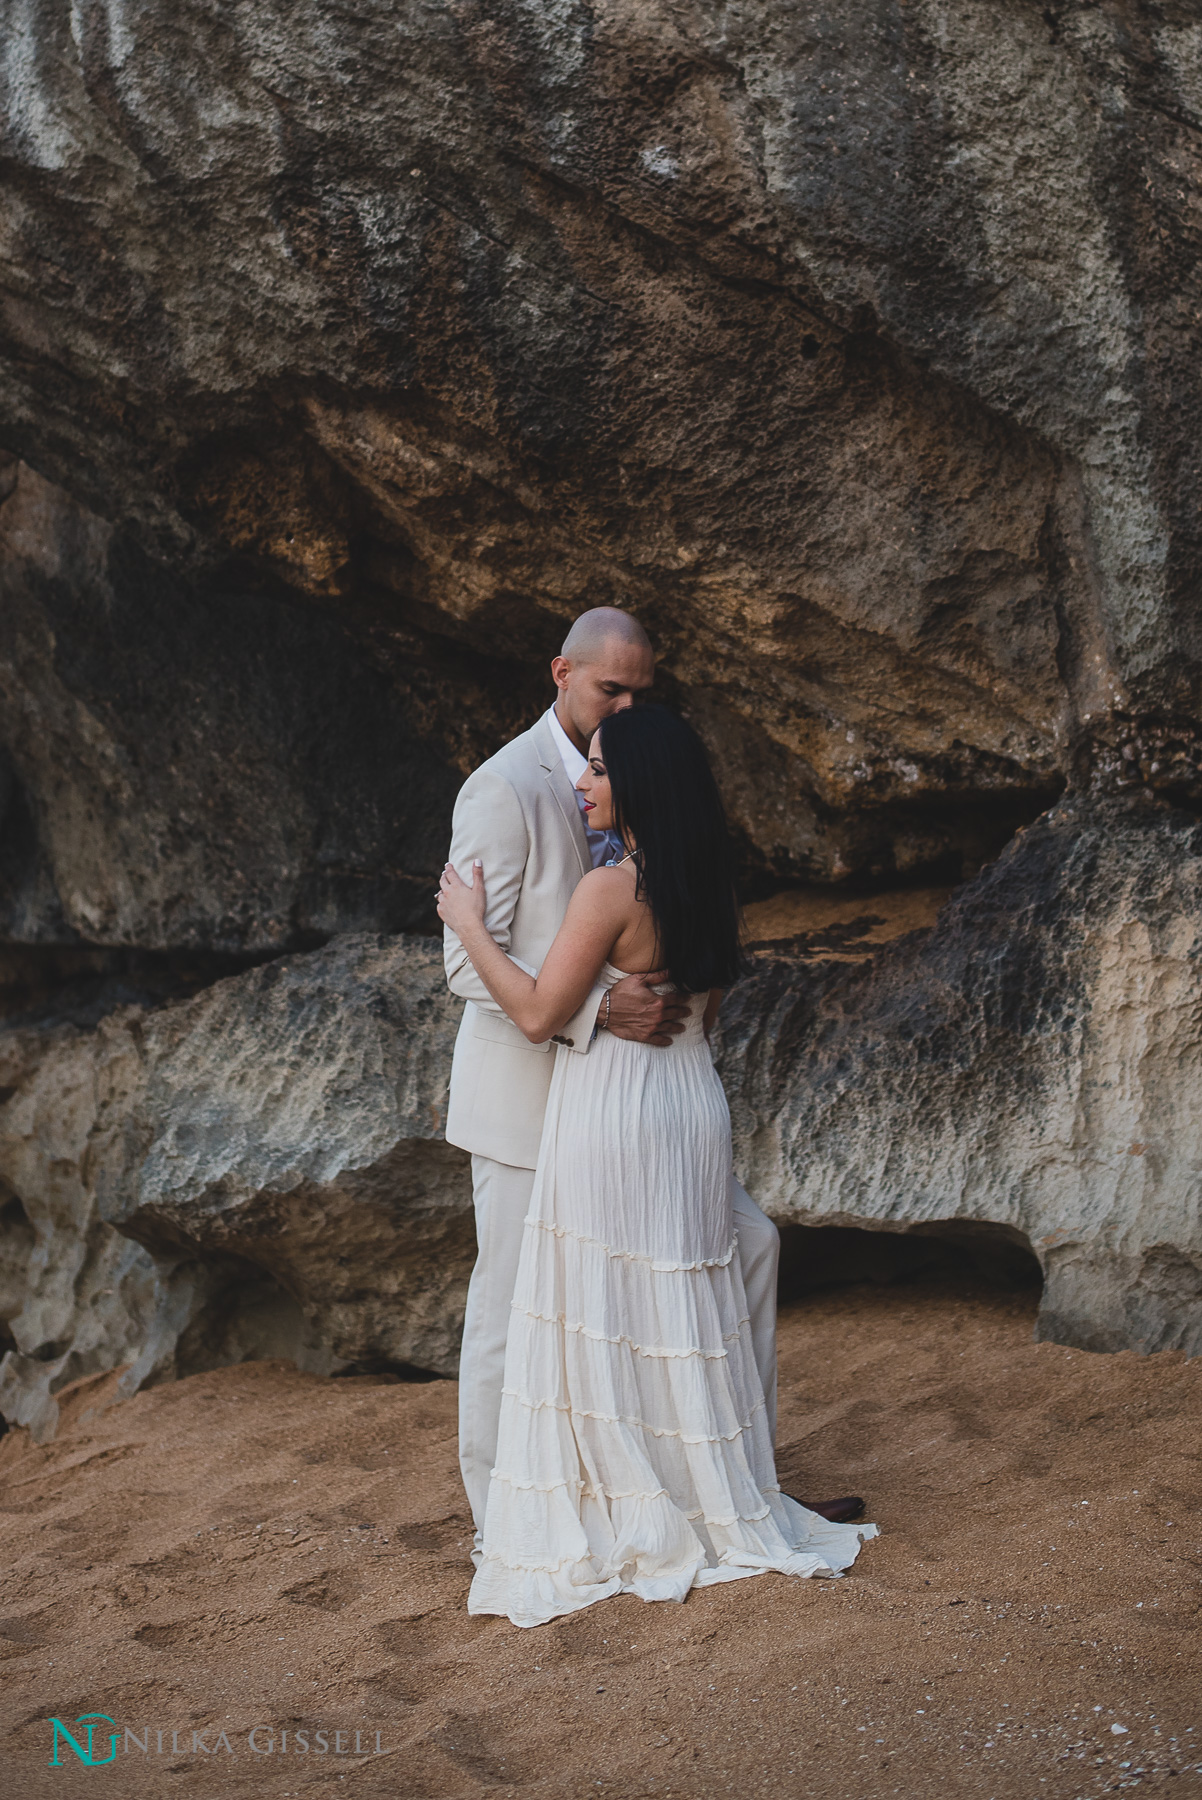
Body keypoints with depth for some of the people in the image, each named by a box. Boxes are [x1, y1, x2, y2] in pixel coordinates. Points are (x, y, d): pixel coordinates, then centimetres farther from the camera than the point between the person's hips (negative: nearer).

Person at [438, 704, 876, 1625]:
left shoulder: (611, 887, -17)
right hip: (694, 1100, 8)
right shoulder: (713, 888, 7)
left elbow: (538, 1013, -16)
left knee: (607, 1314, 3)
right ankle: (718, 1504, 25)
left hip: (613, 1111, -8)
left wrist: (471, 925, -8)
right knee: (685, 1304, 16)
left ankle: (634, 1522, 12)